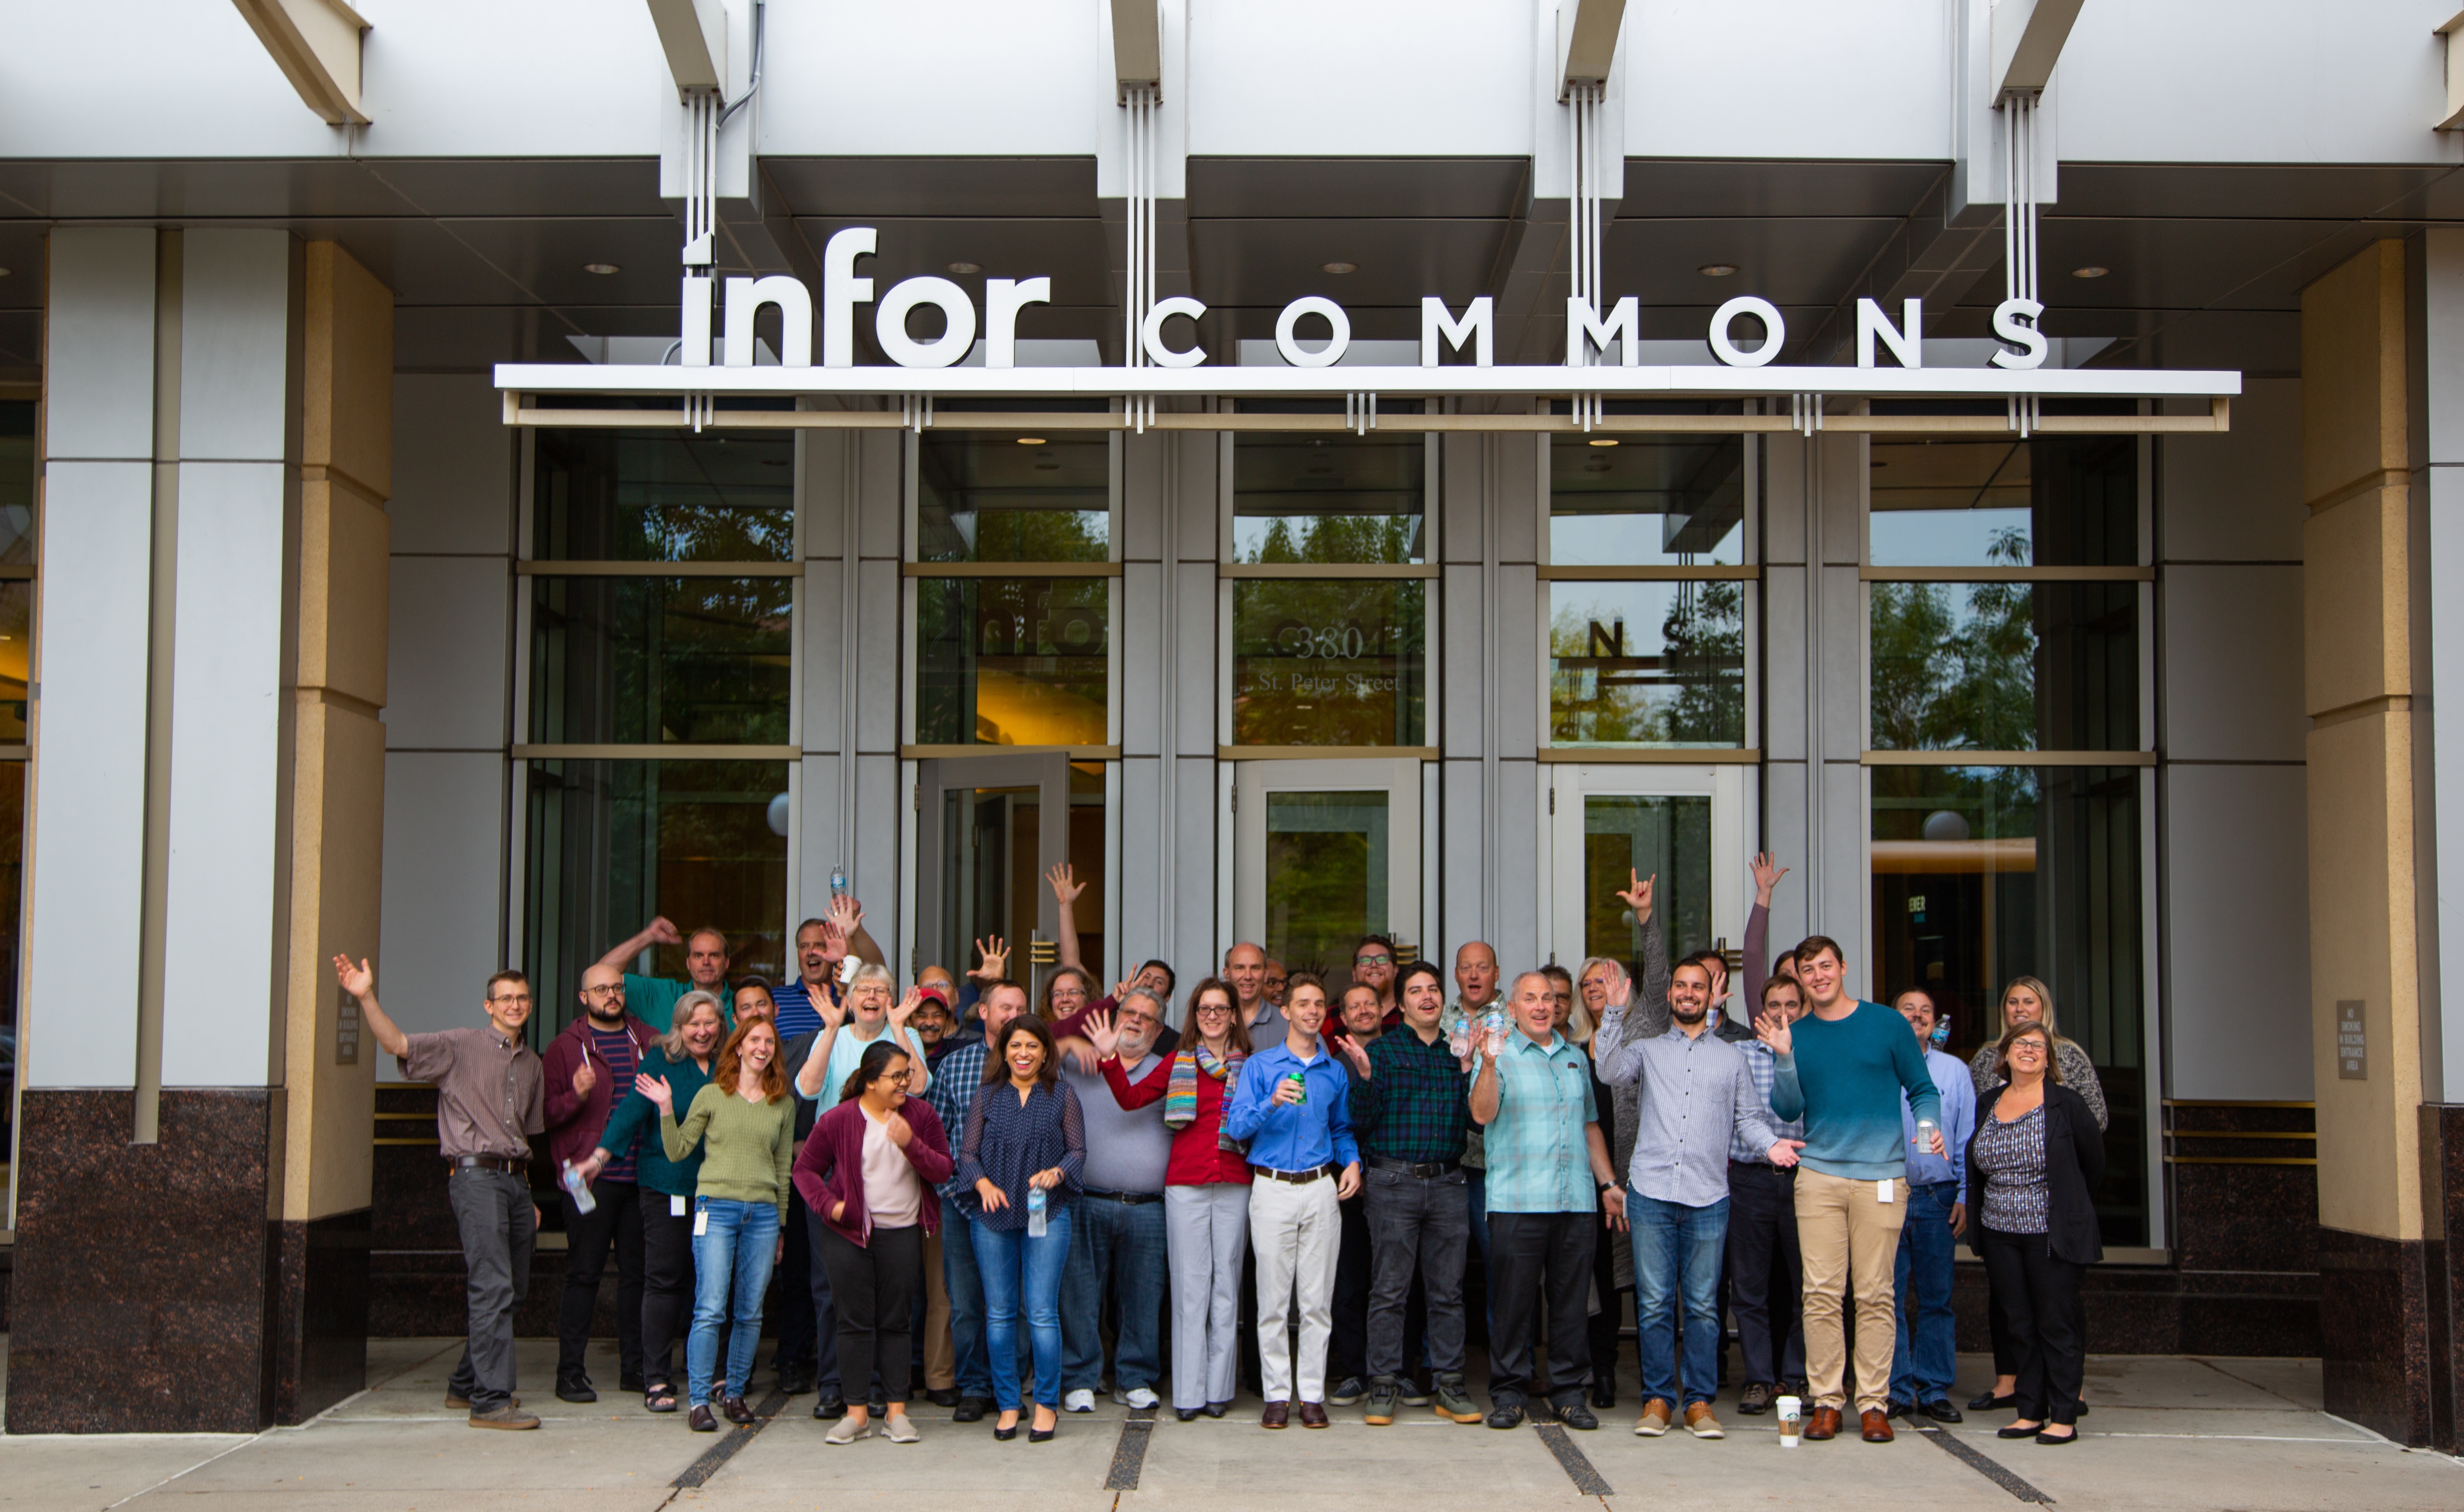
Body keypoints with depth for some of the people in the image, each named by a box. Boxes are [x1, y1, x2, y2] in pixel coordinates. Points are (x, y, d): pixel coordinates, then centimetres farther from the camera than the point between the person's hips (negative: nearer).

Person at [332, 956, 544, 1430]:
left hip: (515, 1178, 7)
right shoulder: (460, 1045, 0)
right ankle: (491, 1400, -13)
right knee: (493, 1288, -14)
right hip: (475, 1174, -7)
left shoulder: (532, 1065, 19)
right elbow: (397, 1044, -13)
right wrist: (367, 998, -28)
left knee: (513, 1289, 11)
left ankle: (465, 1385, 26)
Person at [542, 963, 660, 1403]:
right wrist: (576, 1095, -19)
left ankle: (634, 1367, 15)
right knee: (584, 1273, -3)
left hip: (642, 1175, 3)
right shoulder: (566, 1048, 4)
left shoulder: (650, 1041, 13)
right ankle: (570, 1371, 3)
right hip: (590, 1177, -3)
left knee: (637, 1272, 7)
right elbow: (545, 1114, -1)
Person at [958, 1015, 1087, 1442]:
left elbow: (1078, 1150, 4)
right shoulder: (987, 1096, 9)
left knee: (1042, 1312, -6)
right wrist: (984, 1184, -12)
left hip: (1047, 1214, -2)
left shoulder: (1062, 1096, 5)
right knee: (999, 1313, 4)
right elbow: (968, 1153, 7)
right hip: (993, 1215, 2)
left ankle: (1047, 1404, 6)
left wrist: (1057, 1173, -15)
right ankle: (1007, 1405, 14)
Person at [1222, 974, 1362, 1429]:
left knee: (1317, 1301, 2)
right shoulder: (1260, 1066, 3)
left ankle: (1312, 1395, 9)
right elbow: (1236, 1126, -6)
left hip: (1321, 1187, 2)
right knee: (1273, 1301, -1)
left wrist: (1352, 1161, 3)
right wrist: (1272, 1103, -22)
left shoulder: (1335, 1072, 12)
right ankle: (1277, 1395, 7)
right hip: (1273, 1187, -2)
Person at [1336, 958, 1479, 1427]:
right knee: (1389, 1290, 1)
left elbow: (1479, 1120, 9)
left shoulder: (1458, 1052, 12)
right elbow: (1361, 1122, -3)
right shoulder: (1381, 1050, 2)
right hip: (1393, 1182, -3)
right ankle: (1384, 1385, 8)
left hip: (1448, 1183, 3)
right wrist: (1364, 1077, -19)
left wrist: (1472, 1070, -5)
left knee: (1448, 1290, 6)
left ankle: (1449, 1385, 13)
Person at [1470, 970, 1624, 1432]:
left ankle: (1569, 1391, 13)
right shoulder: (1499, 1053, 2)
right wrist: (1489, 1064, -26)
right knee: (1513, 1299, -1)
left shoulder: (1576, 1058, 18)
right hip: (1517, 1199, -4)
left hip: (1576, 1200, 4)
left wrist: (1608, 1182, 17)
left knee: (1572, 1298, 5)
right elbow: (1482, 1114, -12)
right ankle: (1508, 1393, 7)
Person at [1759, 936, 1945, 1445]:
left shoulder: (1887, 1023, 5)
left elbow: (1923, 1089, 10)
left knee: (1875, 1295, 0)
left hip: (1881, 1176, -1)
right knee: (1821, 1293, -2)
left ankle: (1874, 1402, 6)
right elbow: (1788, 1109, 4)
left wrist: (1931, 1128, -8)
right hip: (1819, 1175, 2)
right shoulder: (1795, 1034, 10)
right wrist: (1784, 1058, -8)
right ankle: (1826, 1400, 6)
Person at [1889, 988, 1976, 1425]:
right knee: (1890, 1297, -3)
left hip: (1938, 1196, 2)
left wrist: (1964, 1195, 2)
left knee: (1936, 1297, 3)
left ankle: (1934, 1390, 9)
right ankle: (1896, 1391, 2)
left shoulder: (1955, 1072, 13)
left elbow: (1968, 1140, 11)